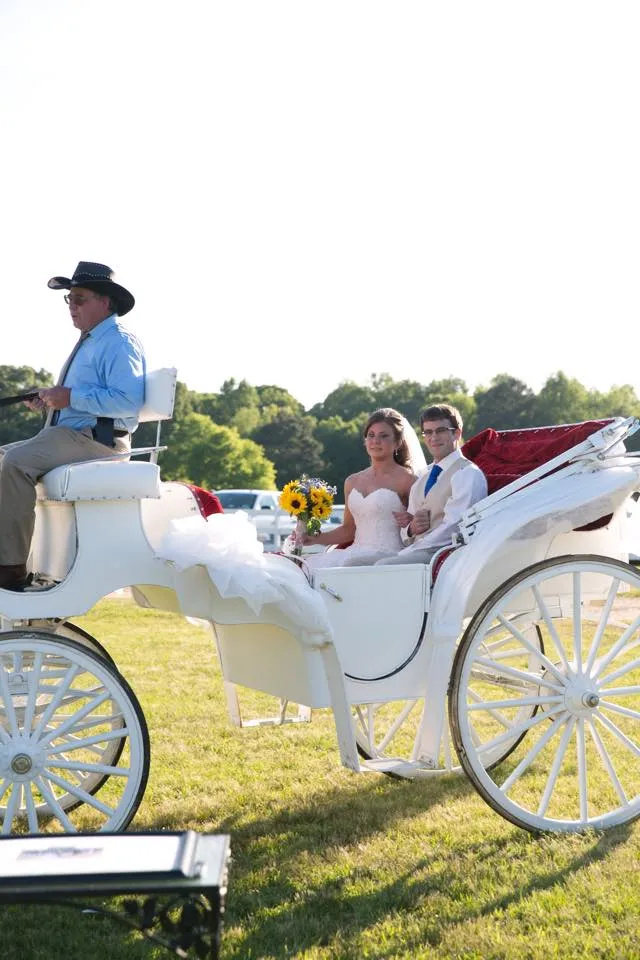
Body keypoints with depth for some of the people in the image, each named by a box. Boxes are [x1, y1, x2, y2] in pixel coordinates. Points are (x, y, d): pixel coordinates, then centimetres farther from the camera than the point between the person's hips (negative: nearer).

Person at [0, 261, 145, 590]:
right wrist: (50, 400, 10)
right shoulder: (88, 341, 23)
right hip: (66, 434, 11)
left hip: (97, 438, -11)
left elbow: (128, 401, -23)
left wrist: (70, 398, -21)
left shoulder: (119, 342, -9)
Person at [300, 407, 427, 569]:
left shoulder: (406, 480, 1)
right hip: (356, 553, 6)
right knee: (309, 564, -18)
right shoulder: (352, 482, 18)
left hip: (387, 555, -6)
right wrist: (314, 538, 10)